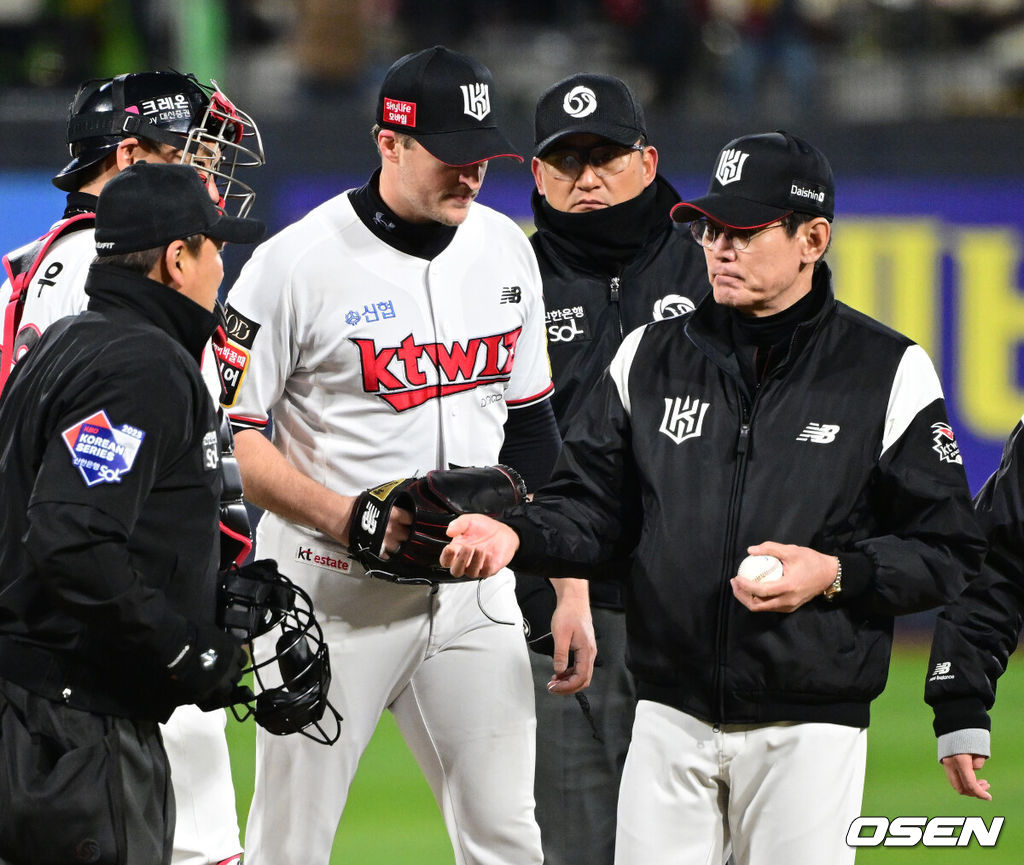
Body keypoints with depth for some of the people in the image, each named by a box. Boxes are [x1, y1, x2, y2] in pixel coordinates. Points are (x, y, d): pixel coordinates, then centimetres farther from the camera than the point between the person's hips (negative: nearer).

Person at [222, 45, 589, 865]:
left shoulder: (506, 250, 7)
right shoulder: (298, 263, -12)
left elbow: (530, 430, 14)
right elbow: (227, 431, -9)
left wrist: (570, 589, 11)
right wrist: (345, 517, -21)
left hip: (474, 596, 5)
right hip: (333, 596, -5)